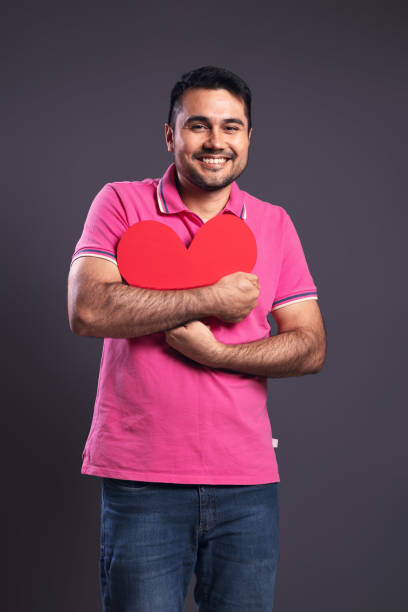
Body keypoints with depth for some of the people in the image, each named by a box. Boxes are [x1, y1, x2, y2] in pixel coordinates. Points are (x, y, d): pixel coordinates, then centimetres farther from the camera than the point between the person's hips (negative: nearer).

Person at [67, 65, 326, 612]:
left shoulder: (275, 224, 9)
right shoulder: (122, 203, 1)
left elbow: (311, 347, 3)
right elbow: (87, 311, -14)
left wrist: (215, 352, -12)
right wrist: (212, 300, -13)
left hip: (247, 483, 3)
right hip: (140, 479, -2)